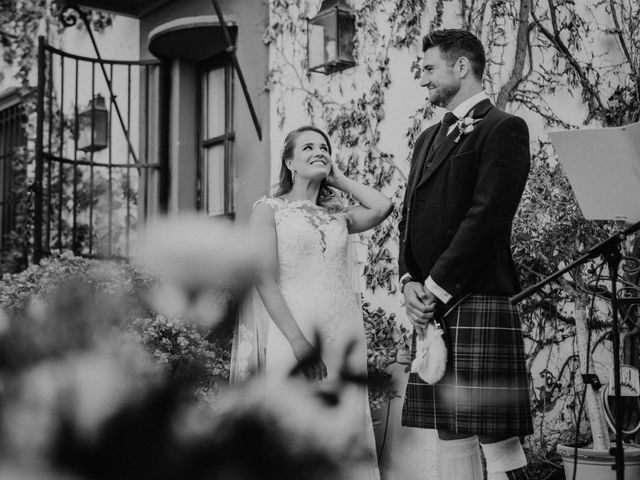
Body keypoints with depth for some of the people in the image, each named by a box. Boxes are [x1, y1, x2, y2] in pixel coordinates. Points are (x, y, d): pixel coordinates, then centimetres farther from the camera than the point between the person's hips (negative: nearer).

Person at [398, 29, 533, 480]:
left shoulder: (503, 129, -3)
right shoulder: (429, 138, 23)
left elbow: (486, 216, -13)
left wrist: (436, 288, -13)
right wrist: (410, 282, 2)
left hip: (478, 302, -8)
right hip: (431, 307, 8)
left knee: (498, 439, -7)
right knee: (451, 438, 10)